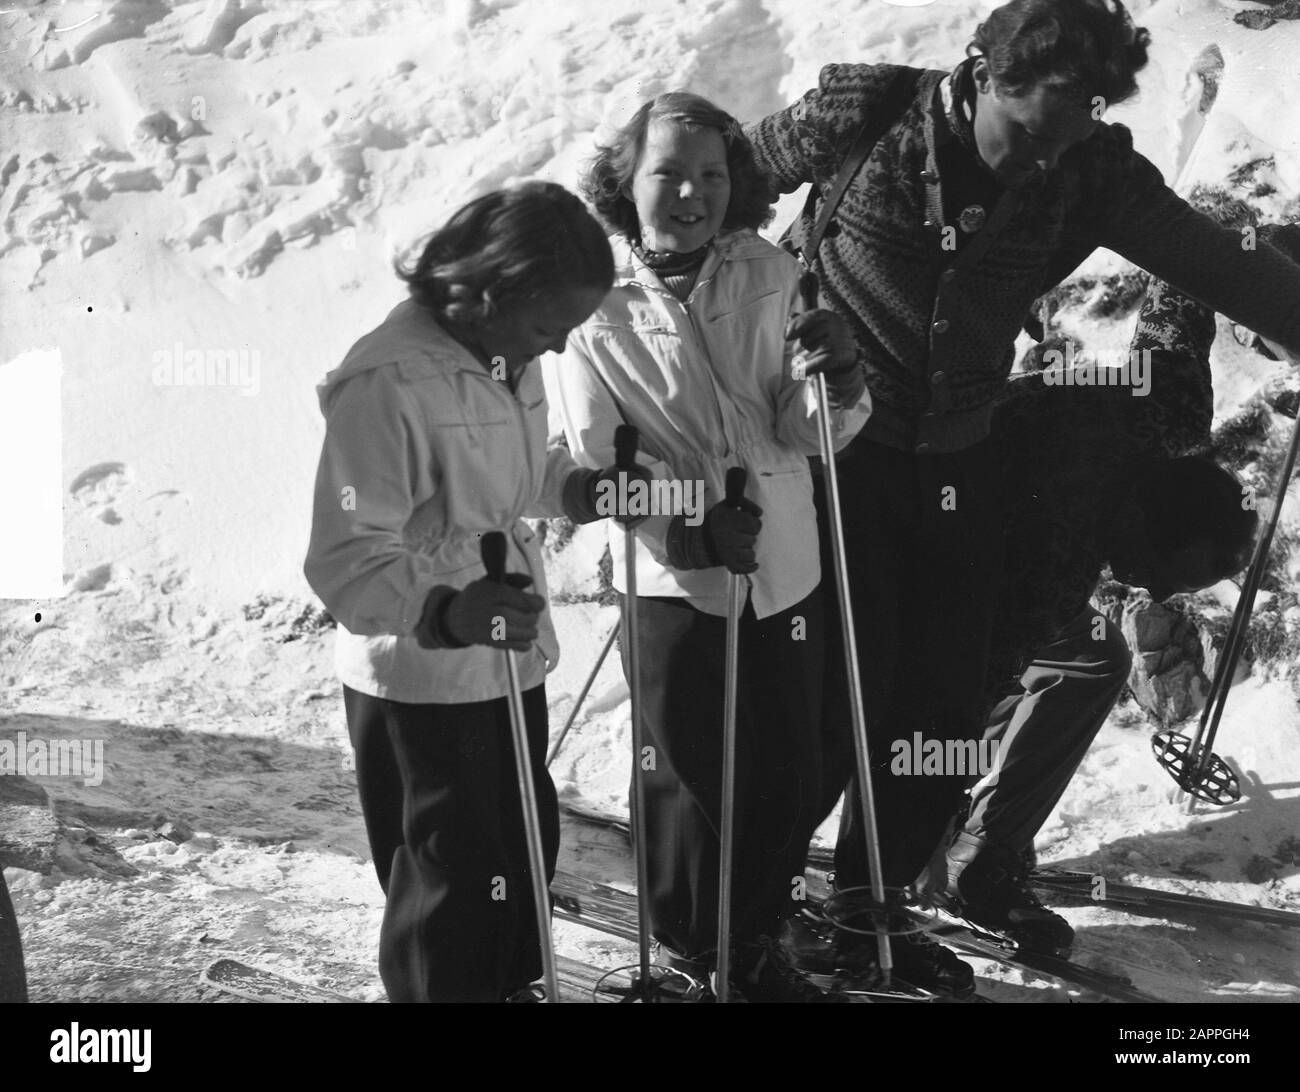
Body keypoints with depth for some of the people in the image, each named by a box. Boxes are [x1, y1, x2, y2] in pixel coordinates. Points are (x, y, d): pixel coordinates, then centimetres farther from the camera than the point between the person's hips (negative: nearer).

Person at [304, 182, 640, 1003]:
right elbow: (346, 560, -27)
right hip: (420, 683, -8)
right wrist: (445, 610, -42)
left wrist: (584, 489, -1)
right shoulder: (386, 384, -26)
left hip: (509, 661, 8)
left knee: (528, 845, 21)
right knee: (457, 879, 3)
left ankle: (512, 983, 44)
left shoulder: (509, 357, 0)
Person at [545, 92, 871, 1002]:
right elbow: (591, 459, -12)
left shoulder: (769, 275, -3)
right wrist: (692, 524, -26)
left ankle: (754, 944, 38)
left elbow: (806, 433, -4)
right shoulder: (597, 304, -11)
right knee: (697, 785, 6)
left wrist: (835, 384, -26)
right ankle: (697, 957, 34)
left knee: (794, 783, 12)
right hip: (674, 582, -4)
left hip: (786, 573, 4)